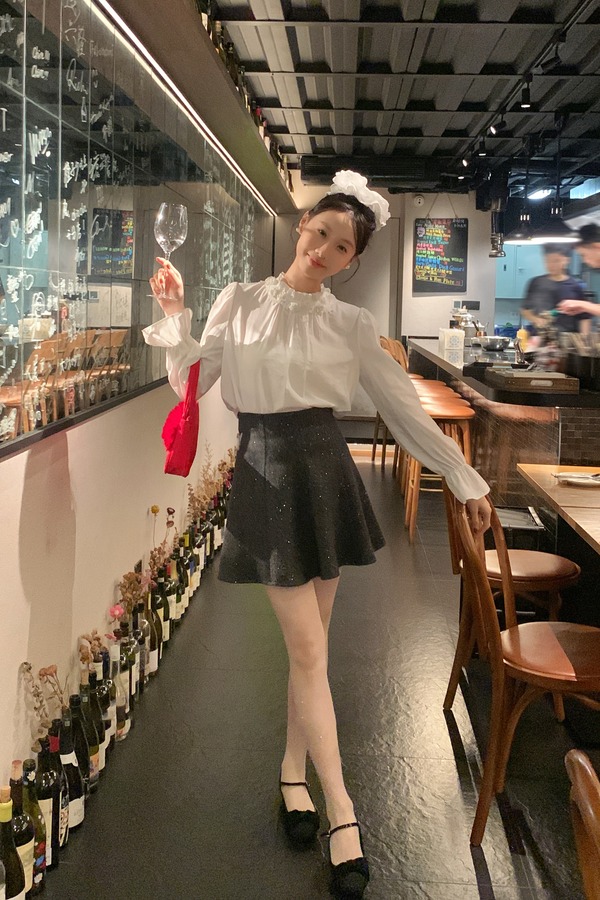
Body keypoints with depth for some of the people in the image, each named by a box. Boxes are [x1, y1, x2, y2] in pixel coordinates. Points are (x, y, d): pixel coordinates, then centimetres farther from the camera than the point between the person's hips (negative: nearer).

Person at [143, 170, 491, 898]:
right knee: (308, 648, -3)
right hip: (266, 475, -2)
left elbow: (405, 409, 5)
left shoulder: (351, 324, 2)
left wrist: (465, 479, 6)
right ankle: (343, 812, 7)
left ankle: (293, 773, 30)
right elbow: (190, 385, 2)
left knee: (310, 644, 8)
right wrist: (174, 317, -9)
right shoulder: (238, 301, 1)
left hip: (326, 472, 2)